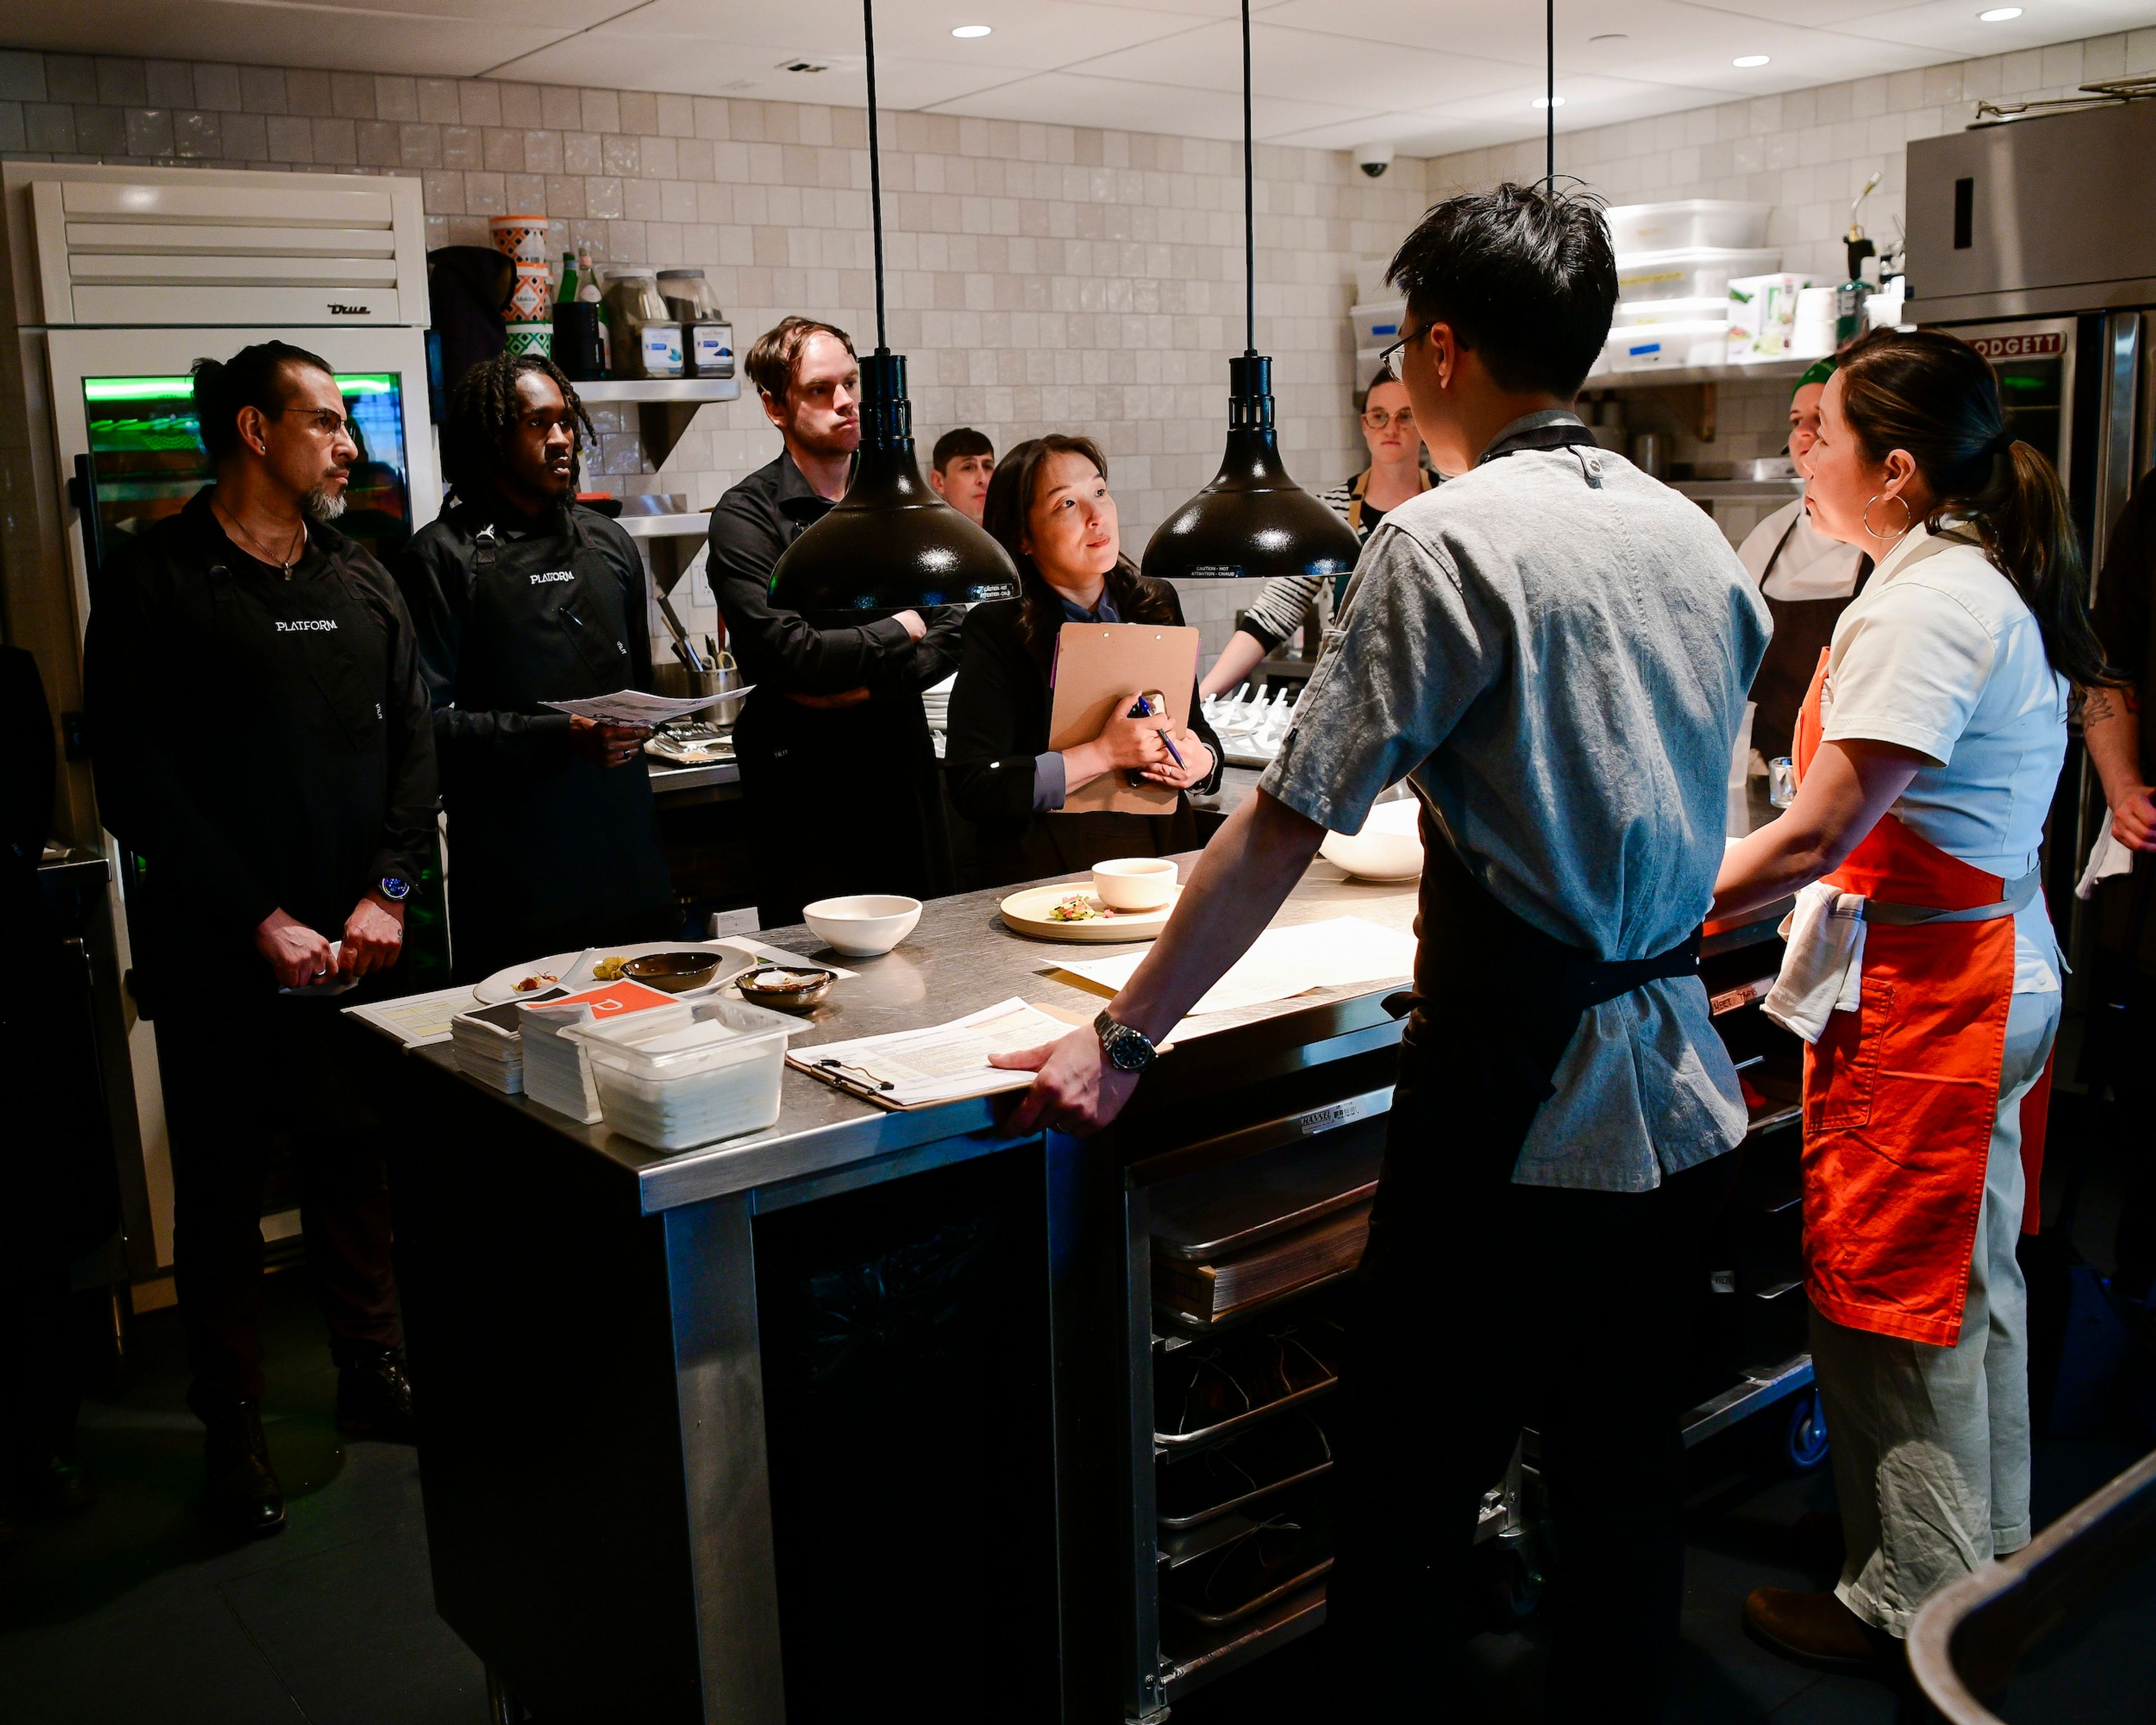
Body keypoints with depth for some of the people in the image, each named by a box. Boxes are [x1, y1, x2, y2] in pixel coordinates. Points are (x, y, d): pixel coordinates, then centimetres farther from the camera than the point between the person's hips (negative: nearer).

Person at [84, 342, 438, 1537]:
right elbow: (137, 785, -9)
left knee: (354, 1160, 13)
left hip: (358, 939, 4)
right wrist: (264, 921, -13)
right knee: (221, 1186, 7)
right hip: (217, 951, -4)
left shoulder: (361, 583, 11)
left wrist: (388, 894, -6)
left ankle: (373, 1373, 28)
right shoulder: (153, 584, -4)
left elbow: (414, 744, 8)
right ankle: (232, 1425, 19)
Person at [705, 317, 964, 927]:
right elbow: (788, 654, -19)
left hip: (904, 766, 5)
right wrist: (897, 633, -5)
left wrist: (866, 686, -14)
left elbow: (949, 636, 2)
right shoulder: (746, 516, -7)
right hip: (808, 780, -5)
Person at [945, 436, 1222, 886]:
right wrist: (1104, 755, -15)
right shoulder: (996, 627, -5)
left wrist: (1201, 762, 0)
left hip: (1165, 858, 5)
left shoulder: (1158, 605, 12)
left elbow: (1198, 730, 24)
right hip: (1046, 878, -5)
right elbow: (973, 789, -12)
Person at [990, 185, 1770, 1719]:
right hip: (1683, 1089, 8)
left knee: (1410, 1491, 7)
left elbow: (1286, 828, -15)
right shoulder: (1695, 537, 8)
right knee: (1627, 1474, 19)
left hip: (1519, 1099, -7)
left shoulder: (1446, 541, -14)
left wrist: (1123, 1043, -9)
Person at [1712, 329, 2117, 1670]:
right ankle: (1992, 1559, 36)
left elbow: (1821, 834, -24)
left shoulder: (1925, 606, -20)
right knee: (1971, 1283, 21)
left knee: (1893, 1306, 2)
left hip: (1920, 993, -10)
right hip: (1999, 968, 10)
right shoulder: (1995, 583, 11)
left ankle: (1913, 1606, 17)